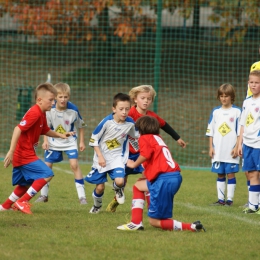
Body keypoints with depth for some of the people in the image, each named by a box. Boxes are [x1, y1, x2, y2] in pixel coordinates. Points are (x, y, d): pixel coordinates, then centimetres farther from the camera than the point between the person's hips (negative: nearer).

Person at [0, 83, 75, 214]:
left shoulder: (41, 114, 10)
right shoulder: (34, 113, -21)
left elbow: (46, 131, 26)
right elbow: (18, 129, -28)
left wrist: (61, 135, 10)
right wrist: (11, 151, -31)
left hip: (24, 155, 10)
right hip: (24, 155, -10)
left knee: (26, 184, 23)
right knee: (47, 174, -14)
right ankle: (22, 202, -8)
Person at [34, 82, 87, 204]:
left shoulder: (73, 110, -21)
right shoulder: (50, 110, -18)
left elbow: (81, 125, -4)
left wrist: (82, 142, 0)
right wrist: (45, 141, -9)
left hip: (70, 141, -2)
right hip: (54, 142, 2)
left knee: (74, 164, -16)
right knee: (47, 166, 4)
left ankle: (82, 196, -11)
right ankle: (43, 195, 20)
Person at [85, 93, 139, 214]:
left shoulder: (130, 123, -11)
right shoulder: (107, 122, -20)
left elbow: (135, 135, 13)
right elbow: (93, 139, -11)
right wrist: (100, 156, -15)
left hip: (118, 158, 1)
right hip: (102, 158, -1)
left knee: (119, 181, -23)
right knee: (100, 187, 3)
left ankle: (118, 189, 16)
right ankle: (97, 206, 36)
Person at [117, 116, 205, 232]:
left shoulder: (145, 138, 4)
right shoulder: (158, 138, 26)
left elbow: (145, 154, -15)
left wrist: (134, 164, 0)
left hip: (164, 179, -8)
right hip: (176, 177, 8)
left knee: (154, 221, 4)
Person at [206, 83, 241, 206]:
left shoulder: (237, 111, -1)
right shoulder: (215, 111, 9)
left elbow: (240, 132, -2)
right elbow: (210, 131, 11)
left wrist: (237, 147, -7)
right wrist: (211, 147, 5)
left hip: (231, 150, -3)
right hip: (218, 150, 3)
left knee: (230, 173, -1)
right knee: (220, 174, 7)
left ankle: (229, 199, 3)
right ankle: (220, 199, 12)